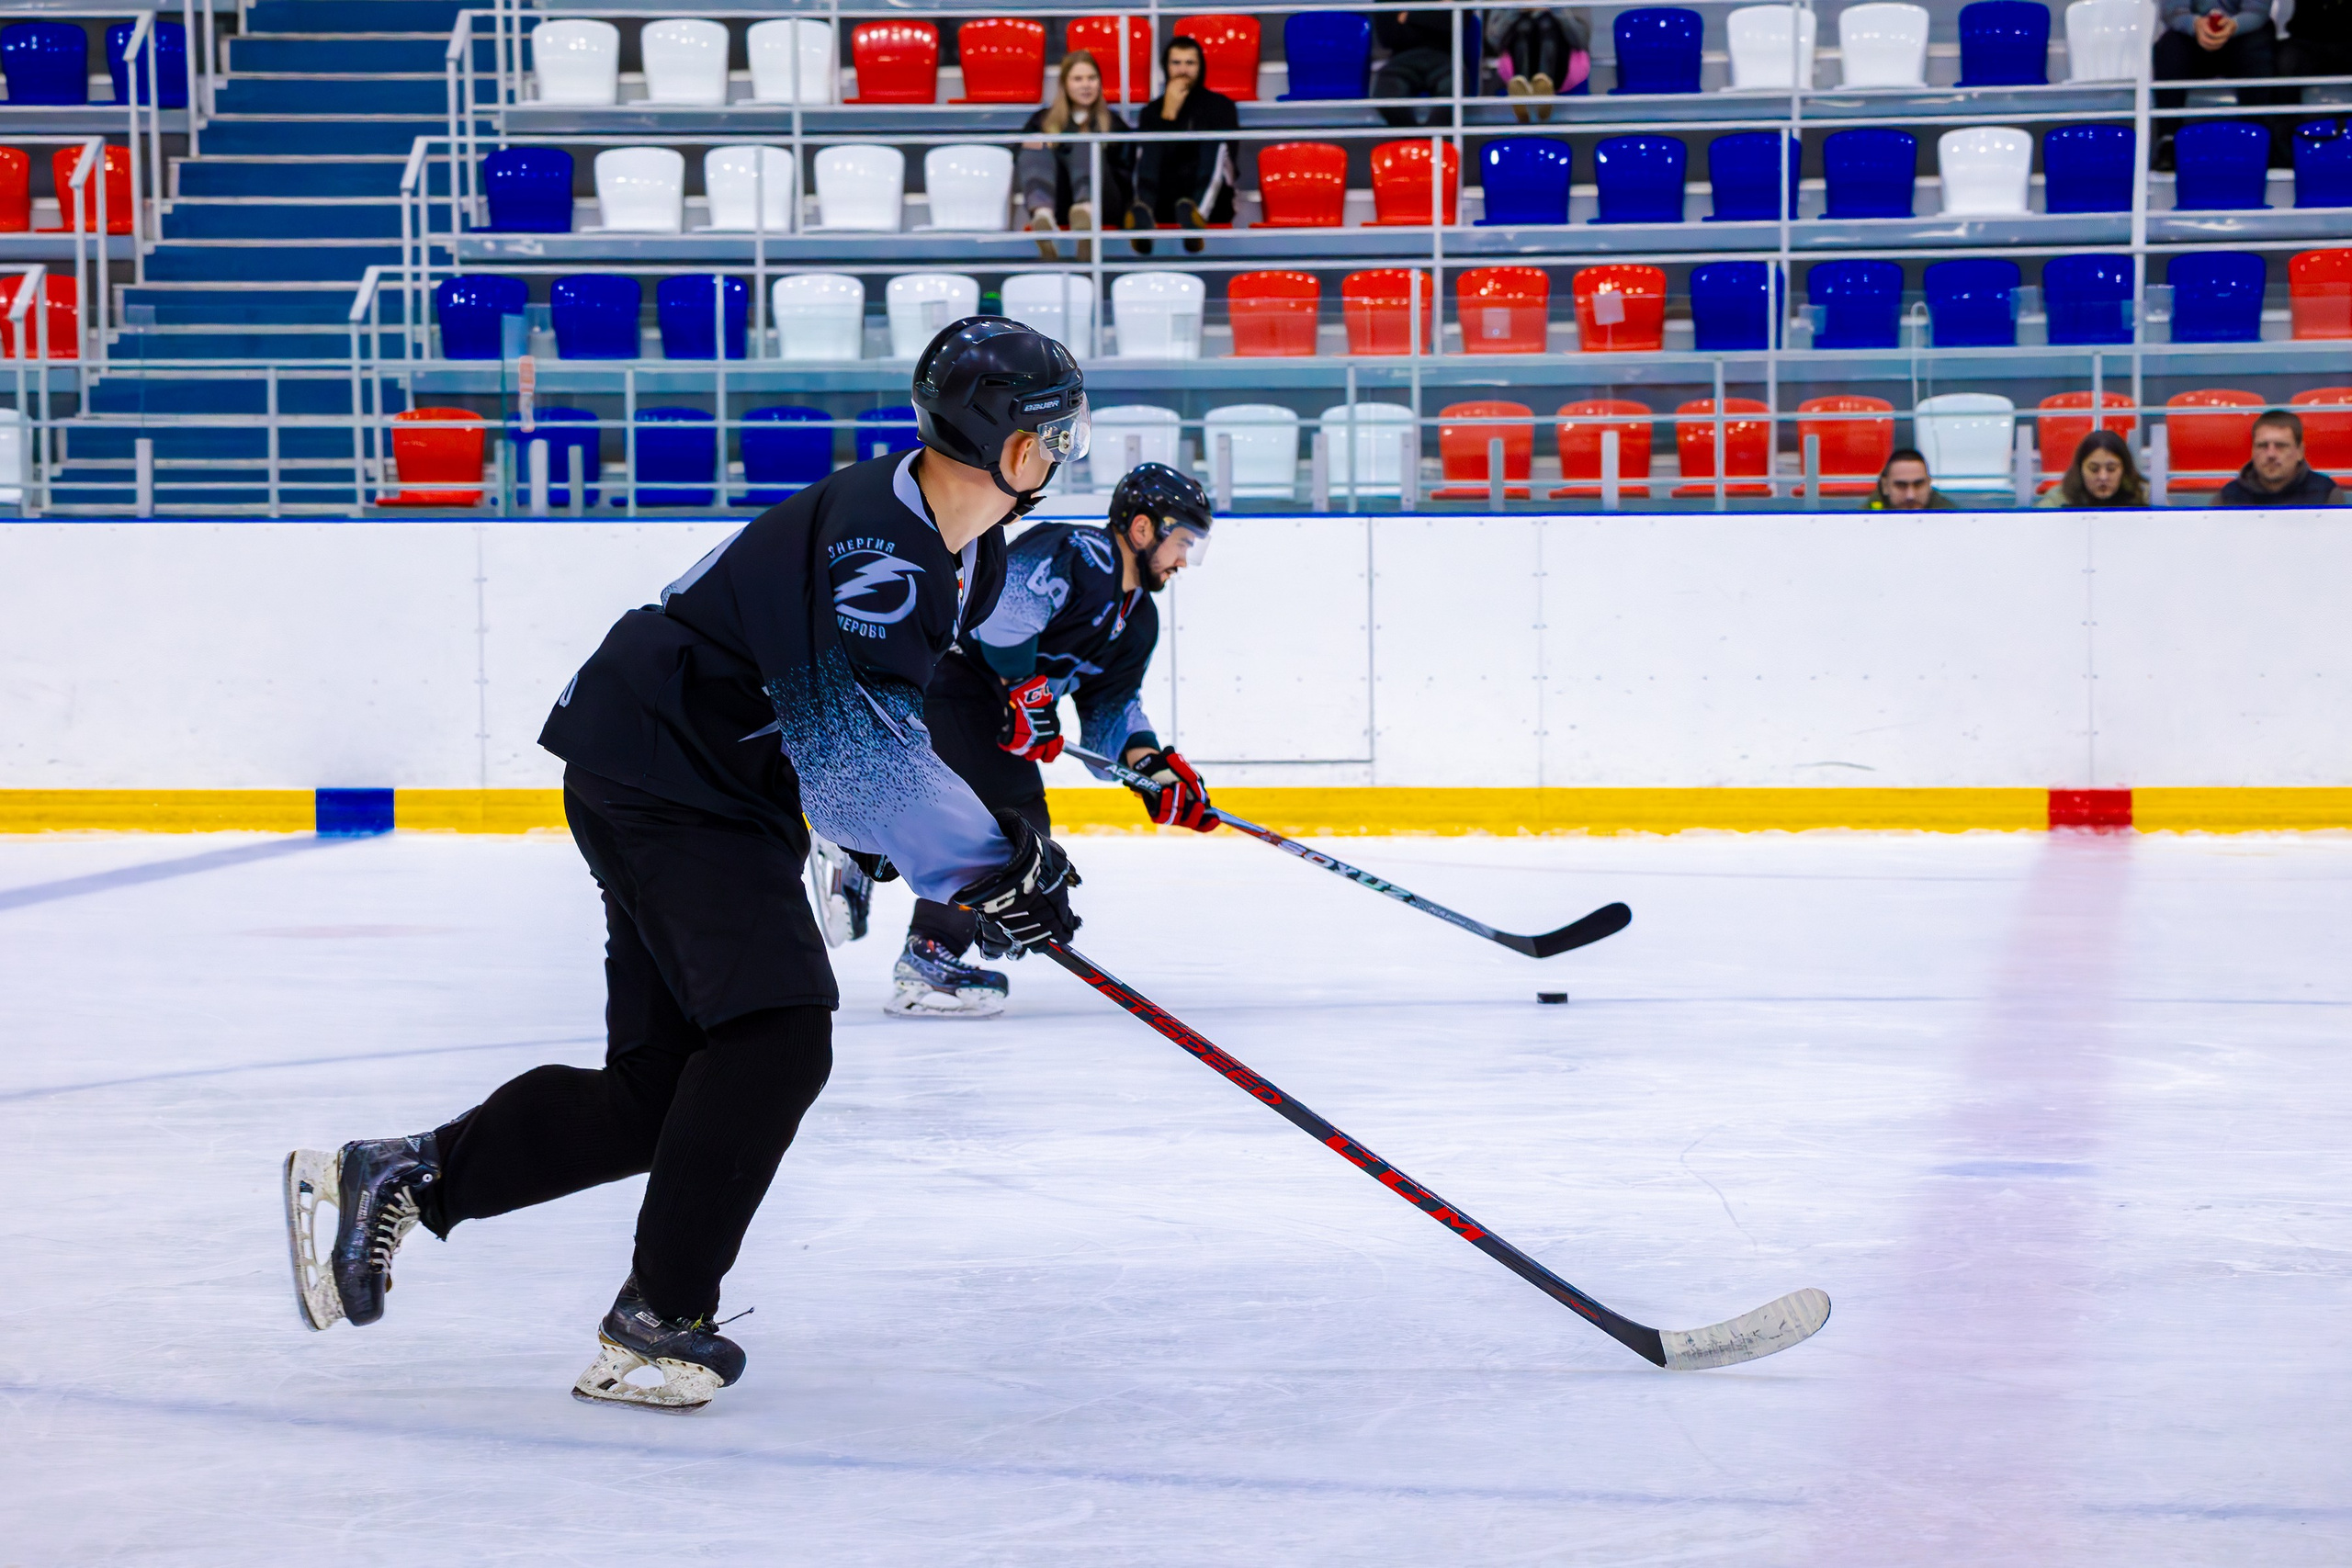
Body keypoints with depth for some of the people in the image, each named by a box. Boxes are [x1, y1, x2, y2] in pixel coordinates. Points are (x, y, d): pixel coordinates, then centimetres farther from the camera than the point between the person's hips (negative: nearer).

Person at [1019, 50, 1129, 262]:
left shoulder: (1113, 123, 24)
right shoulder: (1041, 121, 27)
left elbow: (1125, 174, 12)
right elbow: (1019, 170, 16)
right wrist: (1031, 151, -4)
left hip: (1101, 203, -1)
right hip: (1058, 209, 1)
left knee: (1085, 146, -26)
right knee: (1037, 151, -23)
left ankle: (1087, 212, -64)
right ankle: (1043, 216, -60)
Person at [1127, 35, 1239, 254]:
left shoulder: (1220, 105, 12)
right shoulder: (1152, 111, 13)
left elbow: (1225, 152, -3)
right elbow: (1146, 157, -3)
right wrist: (1168, 114, -9)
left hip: (1211, 203, -1)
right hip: (1164, 205, 1)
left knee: (1214, 142, -25)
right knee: (1150, 144, -22)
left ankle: (1197, 216, -57)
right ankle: (1144, 216, -54)